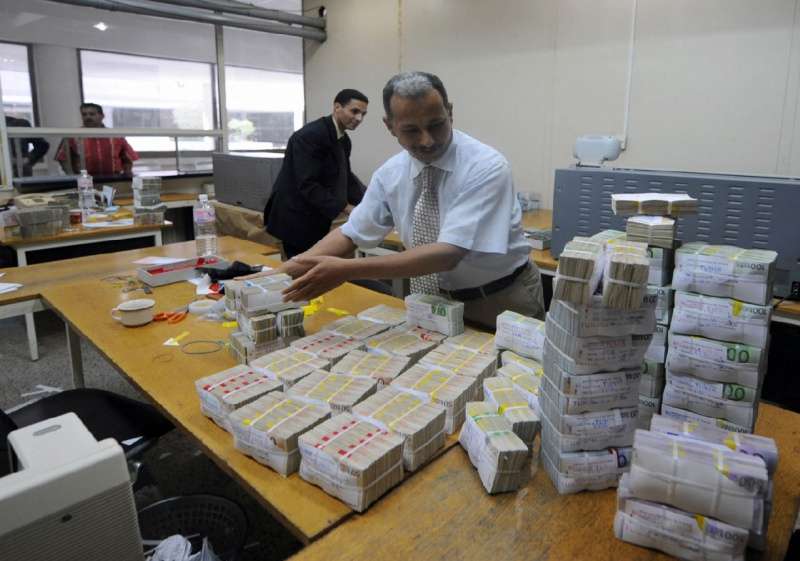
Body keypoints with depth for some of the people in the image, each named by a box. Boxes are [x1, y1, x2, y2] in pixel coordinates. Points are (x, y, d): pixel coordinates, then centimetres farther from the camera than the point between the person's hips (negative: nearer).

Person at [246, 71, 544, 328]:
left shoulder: (486, 167, -23)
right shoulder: (391, 173, -5)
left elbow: (448, 253, -32)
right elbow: (351, 233, -1)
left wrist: (347, 270, -37)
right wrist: (282, 274, -16)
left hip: (501, 302, -4)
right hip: (434, 301, 4)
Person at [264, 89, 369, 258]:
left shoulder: (344, 140, 8)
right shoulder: (310, 135, -21)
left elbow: (345, 176, 13)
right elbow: (307, 185, -27)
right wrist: (344, 207, -29)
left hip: (317, 221, 9)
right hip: (296, 221, -9)